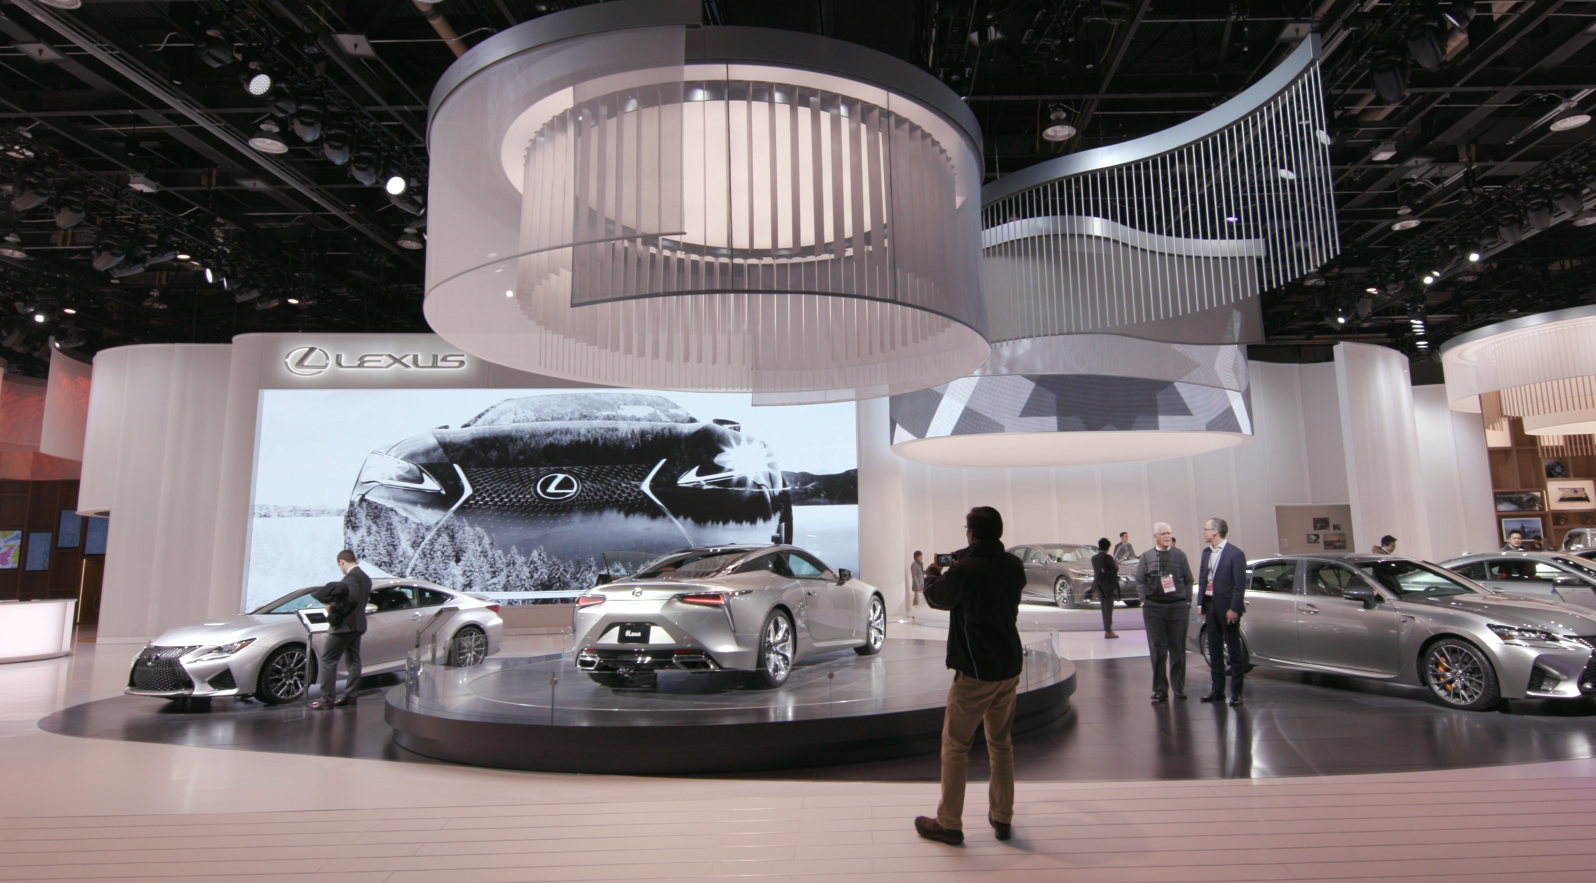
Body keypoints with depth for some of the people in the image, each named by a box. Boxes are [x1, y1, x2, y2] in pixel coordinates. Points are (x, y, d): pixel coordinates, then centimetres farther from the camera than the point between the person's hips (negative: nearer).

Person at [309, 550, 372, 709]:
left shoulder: (352, 576, -15)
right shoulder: (365, 577, 16)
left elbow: (352, 599, -27)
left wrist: (333, 607, -20)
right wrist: (336, 605, 18)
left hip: (345, 624, -10)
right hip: (357, 625, 10)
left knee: (328, 660, -6)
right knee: (353, 660, 11)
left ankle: (327, 698, -6)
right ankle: (350, 695, 14)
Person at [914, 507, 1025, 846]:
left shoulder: (963, 570, -19)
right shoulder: (1014, 566, -1)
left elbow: (936, 598, -3)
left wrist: (932, 576, 19)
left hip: (975, 671, -6)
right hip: (1009, 668, 7)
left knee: (955, 746, 5)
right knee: (1001, 743, 19)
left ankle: (949, 824, 13)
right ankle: (1002, 818, 28)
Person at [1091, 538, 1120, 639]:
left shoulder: (1094, 558, 3)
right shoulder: (1108, 558, -15)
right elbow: (1115, 570, -10)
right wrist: (1116, 564, 11)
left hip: (1099, 585, 6)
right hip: (1109, 585, -6)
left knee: (1104, 607, 15)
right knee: (1109, 608, -1)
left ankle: (1106, 628, 19)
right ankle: (1108, 631, -1)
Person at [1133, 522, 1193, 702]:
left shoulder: (1179, 555, 8)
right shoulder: (1146, 557, 7)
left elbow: (1188, 580, 10)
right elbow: (1140, 581, 6)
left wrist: (1187, 602, 1)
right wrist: (1145, 601, -4)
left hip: (1178, 606, 0)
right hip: (1154, 608, 0)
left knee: (1178, 649, 6)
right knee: (1157, 650, 2)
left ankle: (1178, 687, 17)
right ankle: (1160, 688, 10)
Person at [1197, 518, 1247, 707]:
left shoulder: (1235, 554, -11)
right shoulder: (1206, 553, 11)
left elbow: (1240, 585, -13)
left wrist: (1234, 609, -17)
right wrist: (1201, 603, 8)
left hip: (1227, 608, -7)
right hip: (1210, 606, 7)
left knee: (1234, 652, 3)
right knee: (1214, 651, 11)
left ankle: (1236, 692, 11)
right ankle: (1217, 689, 19)